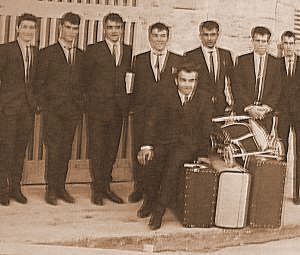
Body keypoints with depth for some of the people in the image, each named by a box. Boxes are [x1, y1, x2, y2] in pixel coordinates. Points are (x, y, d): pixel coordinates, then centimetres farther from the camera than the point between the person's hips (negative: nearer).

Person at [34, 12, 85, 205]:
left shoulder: (81, 56, 12)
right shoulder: (47, 53, 2)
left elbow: (82, 83, 14)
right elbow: (40, 83, 1)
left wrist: (80, 105, 4)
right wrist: (44, 106, -6)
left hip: (73, 111, 3)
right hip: (53, 110, -3)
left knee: (66, 151, 7)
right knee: (54, 151, -4)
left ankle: (61, 187, 16)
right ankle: (51, 190, 6)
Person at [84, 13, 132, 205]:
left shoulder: (128, 51, 10)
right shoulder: (93, 50, -2)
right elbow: (86, 77, 0)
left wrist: (126, 102, 3)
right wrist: (93, 97, -2)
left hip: (118, 109, 4)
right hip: (98, 108, -4)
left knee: (112, 149, 11)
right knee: (97, 149, 1)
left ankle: (106, 186, 23)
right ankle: (97, 189, 10)